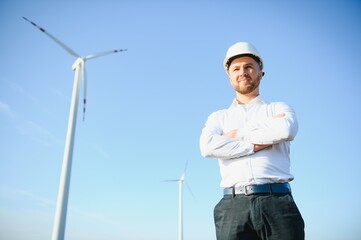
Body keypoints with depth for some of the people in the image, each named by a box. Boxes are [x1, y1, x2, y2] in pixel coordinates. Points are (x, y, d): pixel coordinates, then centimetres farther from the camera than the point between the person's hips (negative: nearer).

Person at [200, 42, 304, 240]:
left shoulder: (278, 109, 16)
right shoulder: (219, 117, 18)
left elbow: (287, 130, -9)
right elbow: (208, 146, -4)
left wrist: (239, 134, -1)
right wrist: (258, 144, -5)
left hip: (277, 201, 0)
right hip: (233, 206, 1)